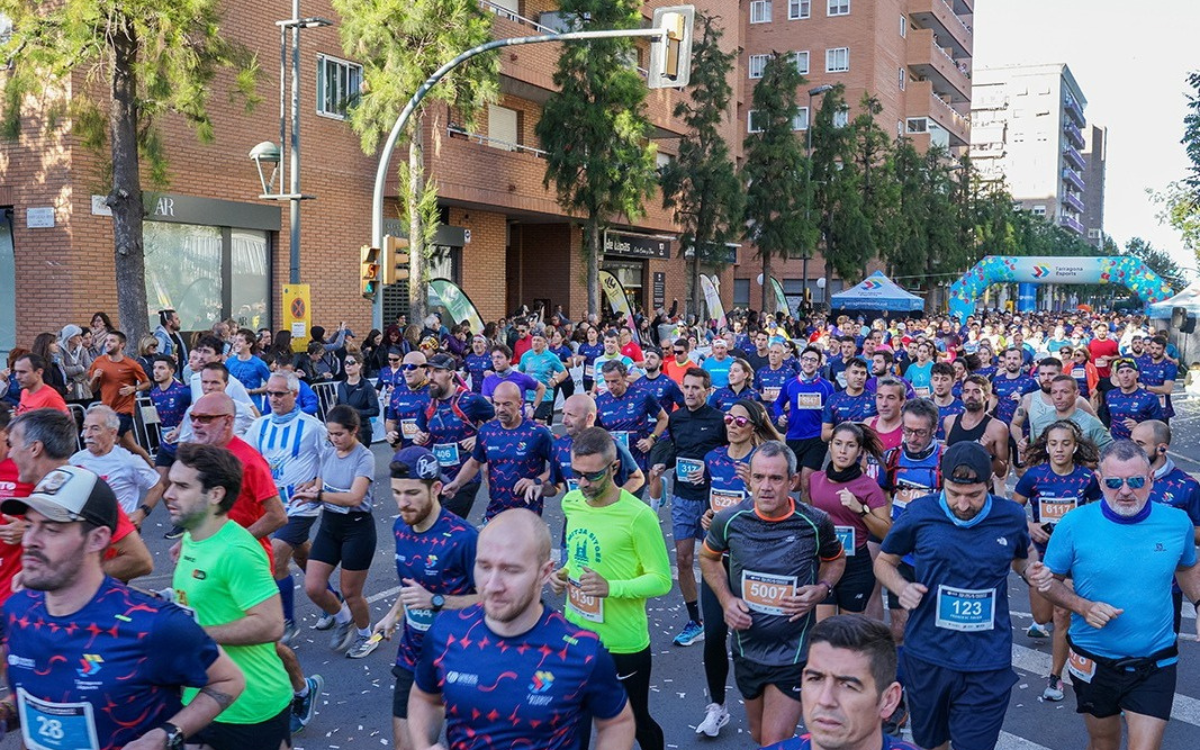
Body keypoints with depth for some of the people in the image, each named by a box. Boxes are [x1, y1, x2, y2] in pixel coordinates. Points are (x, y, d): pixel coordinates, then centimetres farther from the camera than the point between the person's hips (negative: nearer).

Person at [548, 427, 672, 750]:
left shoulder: (638, 516, -21)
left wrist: (611, 588, -30)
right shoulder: (570, 503, -1)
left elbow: (662, 580, -17)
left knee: (636, 723, 13)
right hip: (575, 636, 6)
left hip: (623, 644, -5)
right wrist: (562, 574, -4)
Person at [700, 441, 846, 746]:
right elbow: (708, 557, 9)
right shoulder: (729, 520, -12)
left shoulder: (815, 523, -15)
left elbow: (836, 560, 7)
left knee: (775, 743, -6)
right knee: (759, 736, 22)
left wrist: (822, 589, -13)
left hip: (794, 653, -3)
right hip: (747, 649, 3)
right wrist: (726, 599, -7)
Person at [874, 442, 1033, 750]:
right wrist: (901, 587, -14)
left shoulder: (1011, 517, -3)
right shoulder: (919, 513, -8)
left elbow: (1021, 561, 17)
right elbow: (884, 561, 6)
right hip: (927, 658, 1)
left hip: (988, 664, -1)